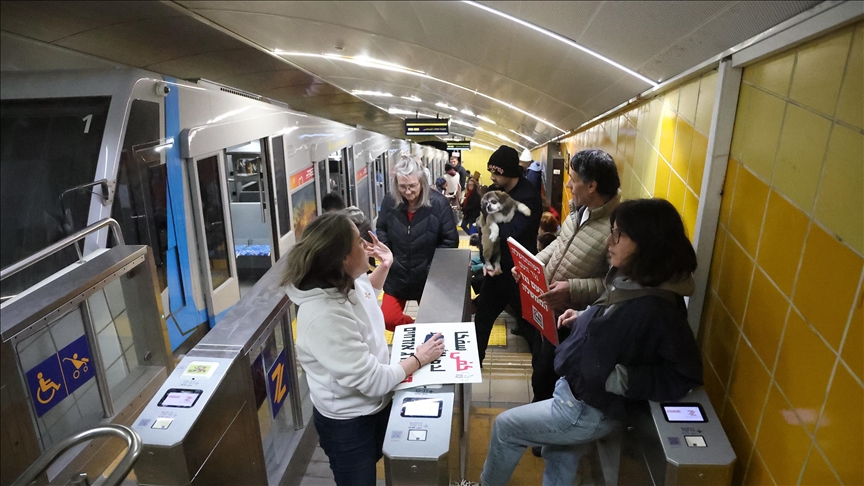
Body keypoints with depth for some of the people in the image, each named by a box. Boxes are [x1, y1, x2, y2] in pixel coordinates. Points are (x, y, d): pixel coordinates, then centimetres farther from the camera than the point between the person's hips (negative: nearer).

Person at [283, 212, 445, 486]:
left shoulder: (345, 281, -12)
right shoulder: (325, 317, -38)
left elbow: (368, 293, 15)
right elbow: (372, 380, -31)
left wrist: (384, 267, -1)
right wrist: (419, 359, -17)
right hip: (348, 422, -8)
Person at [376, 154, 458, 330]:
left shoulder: (438, 203, -17)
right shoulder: (389, 202, -9)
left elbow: (450, 241, -11)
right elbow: (381, 230, 9)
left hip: (429, 277, -2)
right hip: (397, 275, 3)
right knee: (388, 319, 3)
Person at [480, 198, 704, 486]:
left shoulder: (653, 306, -31)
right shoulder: (629, 281, -5)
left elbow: (687, 375, -26)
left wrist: (620, 380, -29)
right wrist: (582, 319, -2)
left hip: (589, 409, -8)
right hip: (575, 389, 8)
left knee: (505, 427, 10)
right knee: (559, 458, 27)